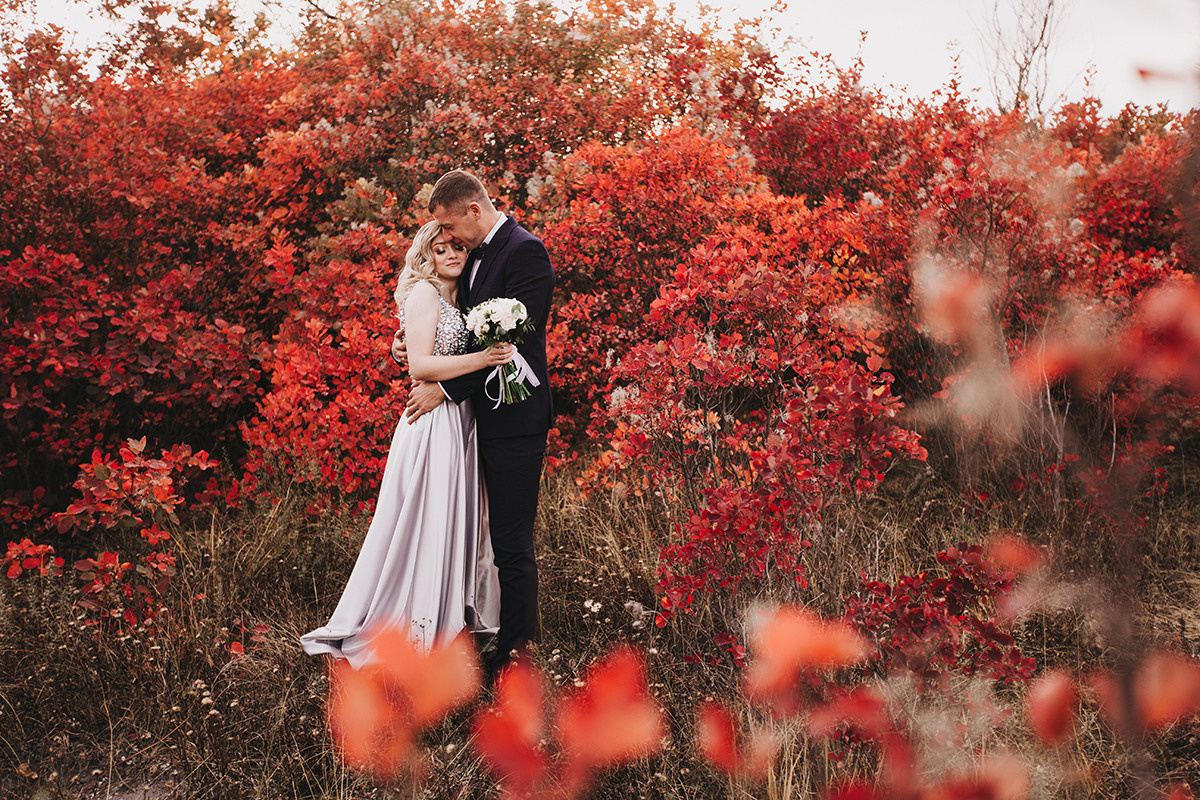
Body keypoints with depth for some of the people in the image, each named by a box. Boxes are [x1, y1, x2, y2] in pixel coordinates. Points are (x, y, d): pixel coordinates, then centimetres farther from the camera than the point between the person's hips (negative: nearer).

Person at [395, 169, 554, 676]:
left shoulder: (525, 251, -14)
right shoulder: (476, 255, 15)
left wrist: (446, 389, -17)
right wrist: (405, 344, 5)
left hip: (515, 416, -9)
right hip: (486, 413, 9)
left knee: (511, 541, -4)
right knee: (504, 535, 12)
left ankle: (516, 653, 3)